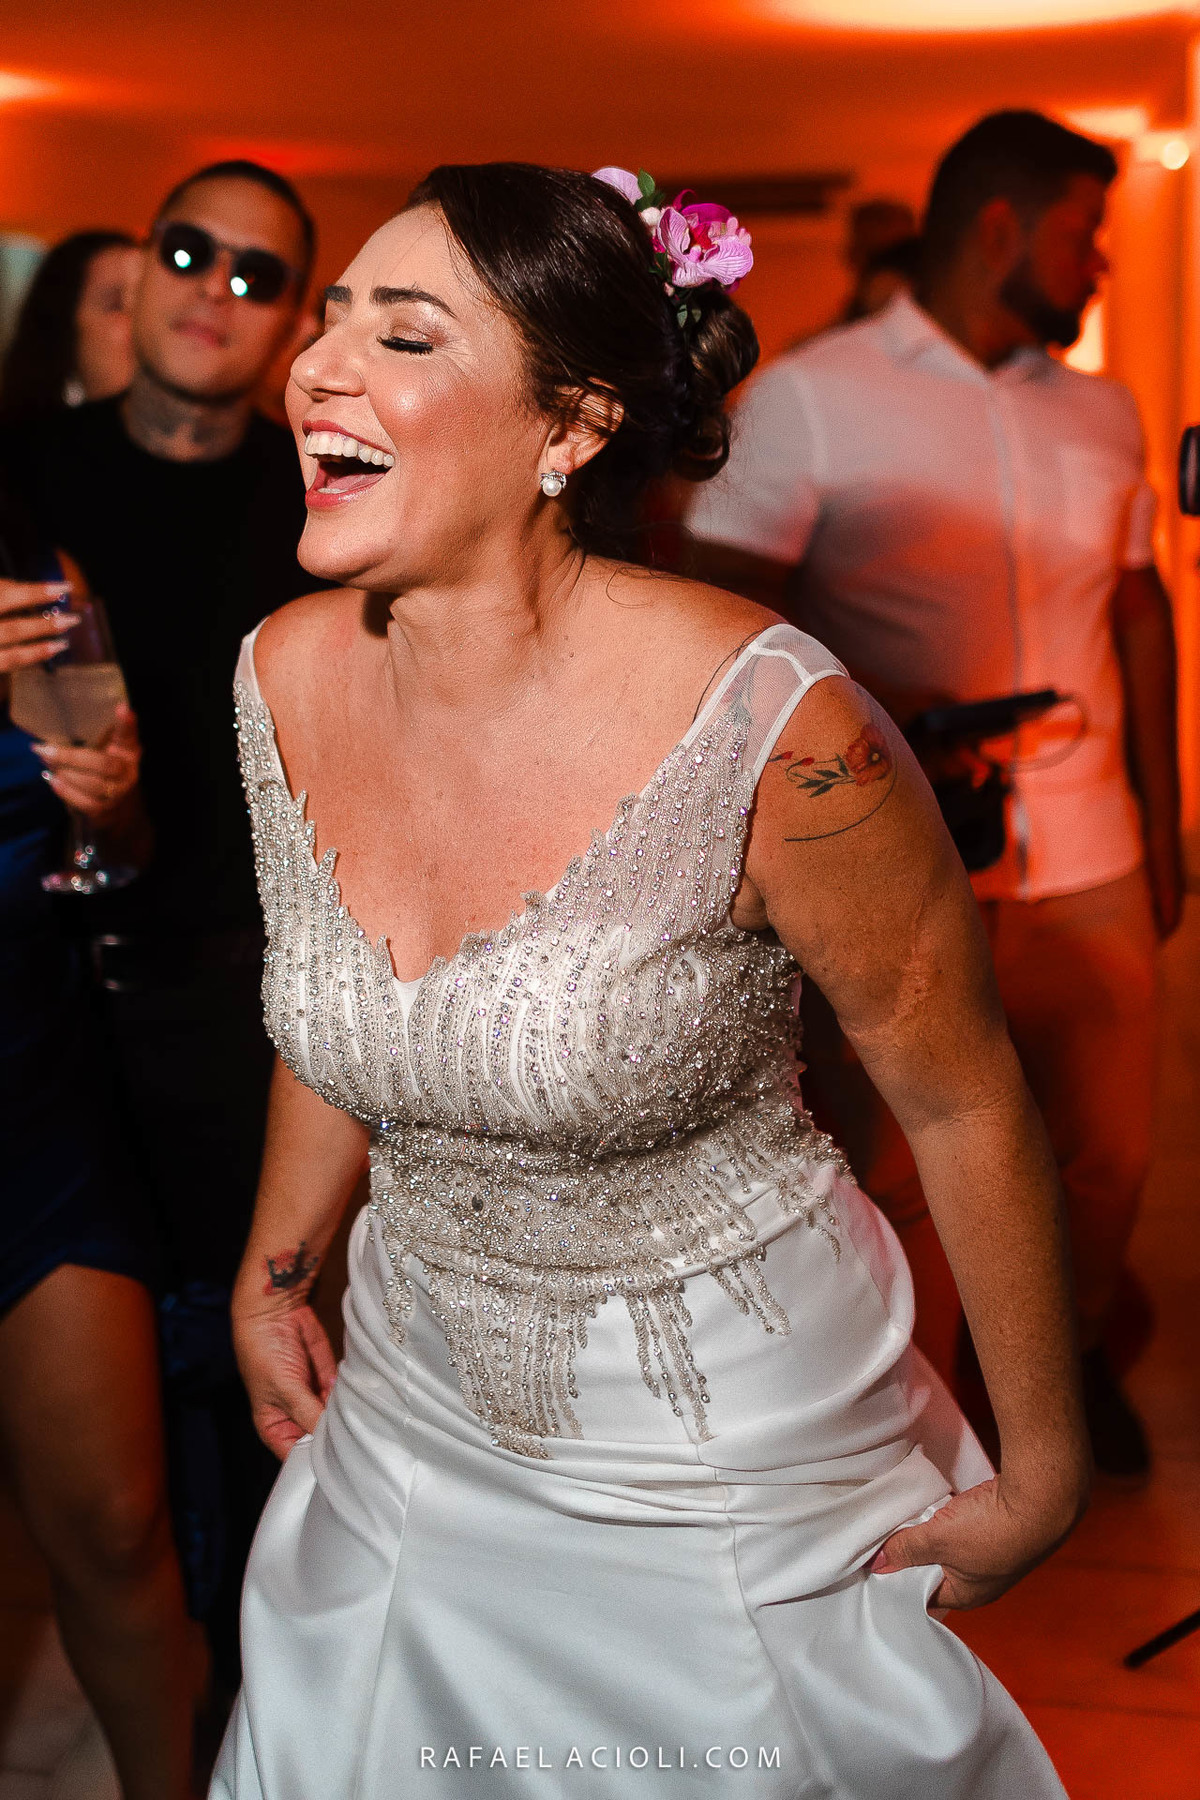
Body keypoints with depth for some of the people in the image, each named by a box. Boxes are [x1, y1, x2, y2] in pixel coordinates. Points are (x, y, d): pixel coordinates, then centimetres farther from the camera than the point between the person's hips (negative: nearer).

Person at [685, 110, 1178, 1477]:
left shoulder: (1103, 416, 13)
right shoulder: (809, 395, -3)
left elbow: (1140, 613, 18)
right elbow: (720, 610, -10)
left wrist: (1163, 825, 16)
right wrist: (881, 715, -22)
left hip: (1089, 866, 5)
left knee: (1108, 1152, 14)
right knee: (903, 1182, 5)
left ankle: (1075, 1349, 42)